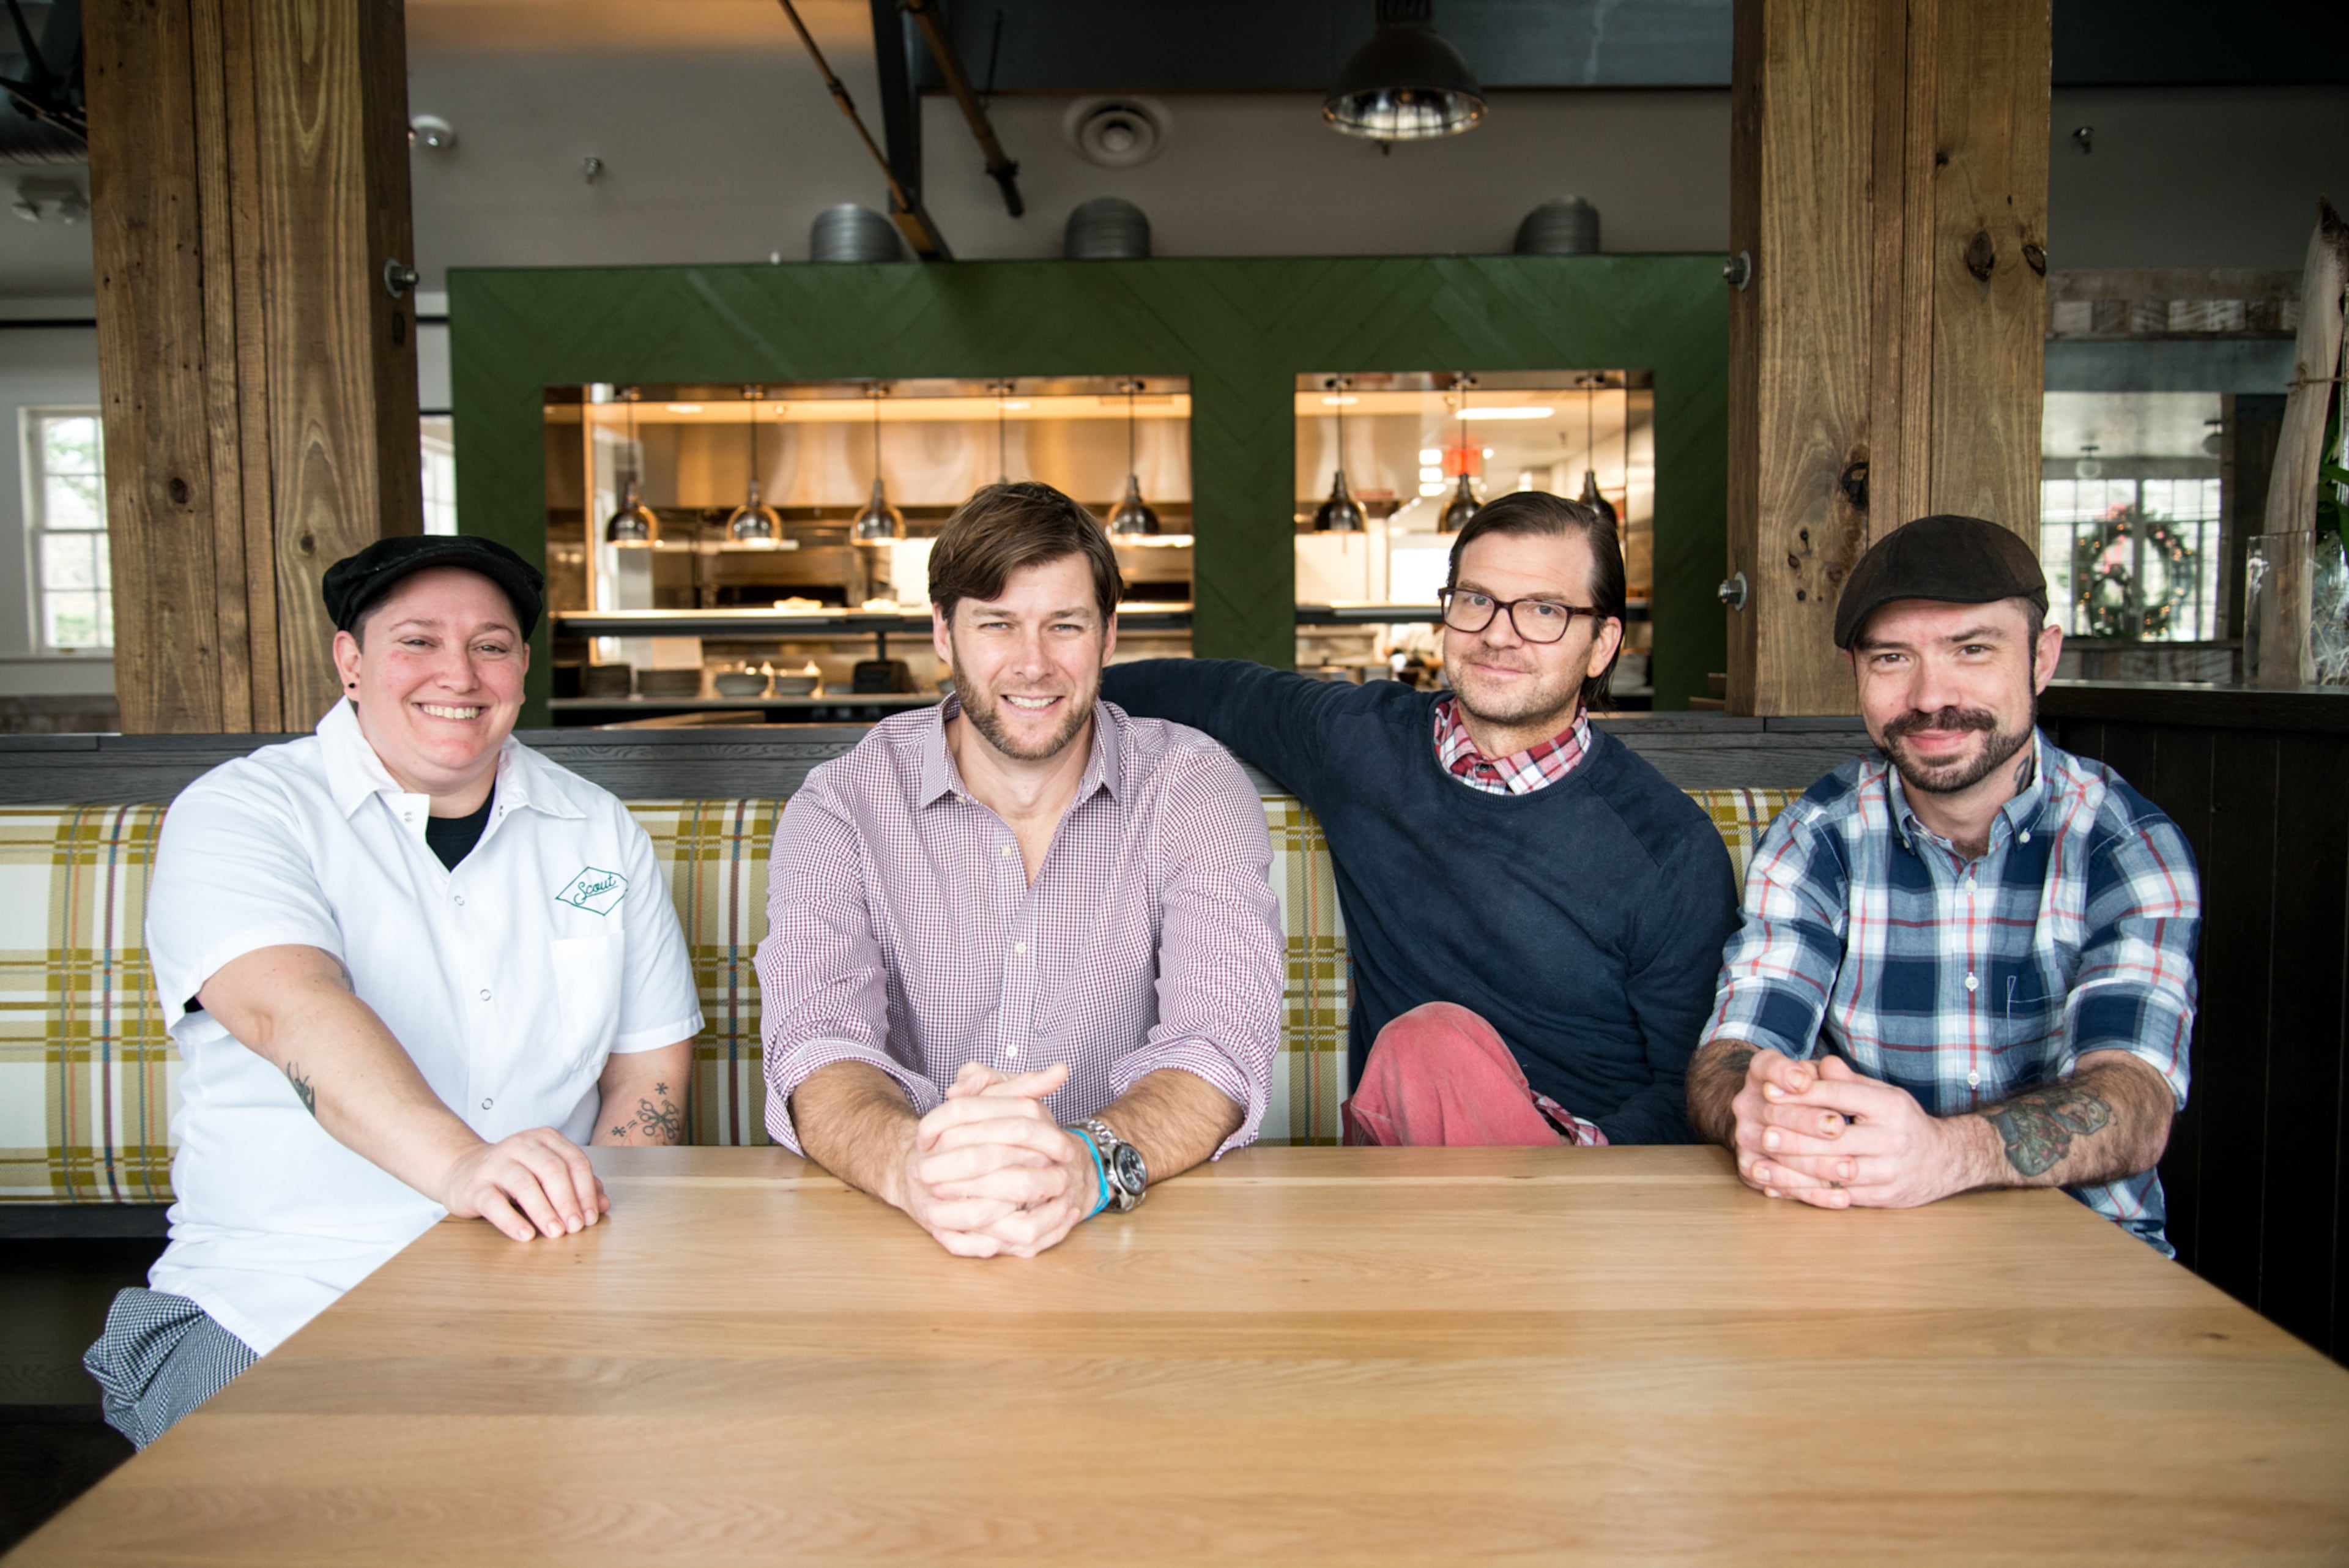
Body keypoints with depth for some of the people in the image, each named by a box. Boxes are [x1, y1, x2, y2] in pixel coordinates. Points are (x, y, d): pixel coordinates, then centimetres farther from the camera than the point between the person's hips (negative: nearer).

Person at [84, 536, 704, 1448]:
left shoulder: (601, 834, 11)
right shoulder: (239, 813, -2)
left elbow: (649, 1066, 11)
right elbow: (289, 1007, -22)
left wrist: (580, 1213, -9)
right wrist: (460, 1164, -39)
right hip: (273, 1304, -2)